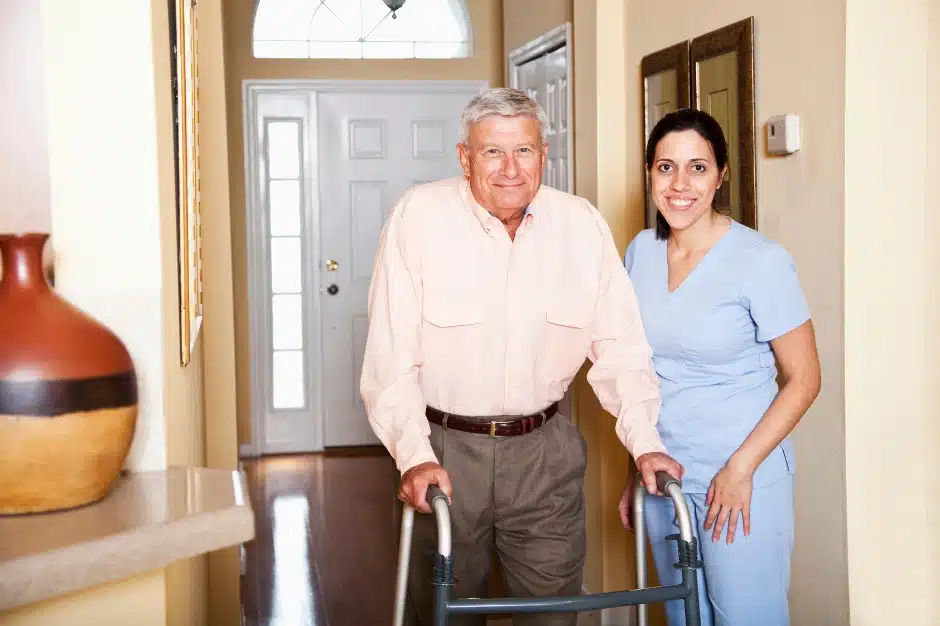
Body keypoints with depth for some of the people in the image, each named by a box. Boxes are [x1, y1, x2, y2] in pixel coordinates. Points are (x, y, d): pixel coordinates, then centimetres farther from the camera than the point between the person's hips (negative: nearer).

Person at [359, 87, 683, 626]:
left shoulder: (584, 225, -2)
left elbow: (619, 346, 3)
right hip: (444, 447, -2)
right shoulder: (419, 217, -11)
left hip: (545, 452, 2)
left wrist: (645, 441, -8)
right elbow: (391, 355, -13)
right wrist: (414, 455, -23)